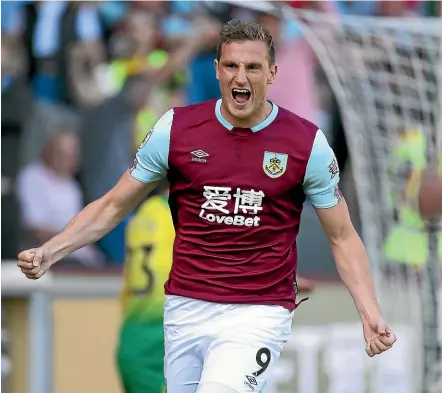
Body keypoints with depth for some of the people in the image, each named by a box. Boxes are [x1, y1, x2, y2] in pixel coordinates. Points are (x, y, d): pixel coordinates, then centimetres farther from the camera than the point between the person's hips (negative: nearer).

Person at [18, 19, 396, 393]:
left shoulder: (308, 143, -2)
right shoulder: (175, 128, 1)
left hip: (259, 316, -3)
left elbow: (343, 237, 5)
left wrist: (370, 314, -7)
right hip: (185, 311, 3)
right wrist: (48, 253, -3)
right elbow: (113, 206, 10)